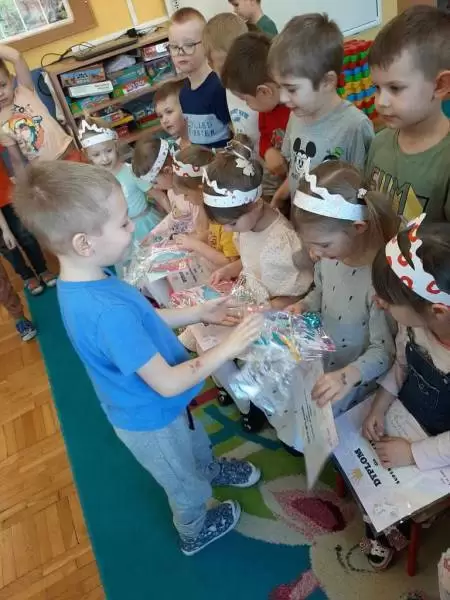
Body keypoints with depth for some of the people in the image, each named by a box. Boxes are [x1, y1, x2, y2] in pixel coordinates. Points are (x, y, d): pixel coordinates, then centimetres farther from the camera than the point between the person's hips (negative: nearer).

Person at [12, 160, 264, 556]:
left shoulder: (85, 282, -12)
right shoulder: (108, 311, -42)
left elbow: (143, 322, 2)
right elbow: (167, 383, -34)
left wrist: (198, 313, -2)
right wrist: (228, 348, -25)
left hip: (151, 407, 8)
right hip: (151, 419, -7)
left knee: (198, 443, 36)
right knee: (186, 485, 24)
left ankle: (211, 471, 67)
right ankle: (195, 533, 55)